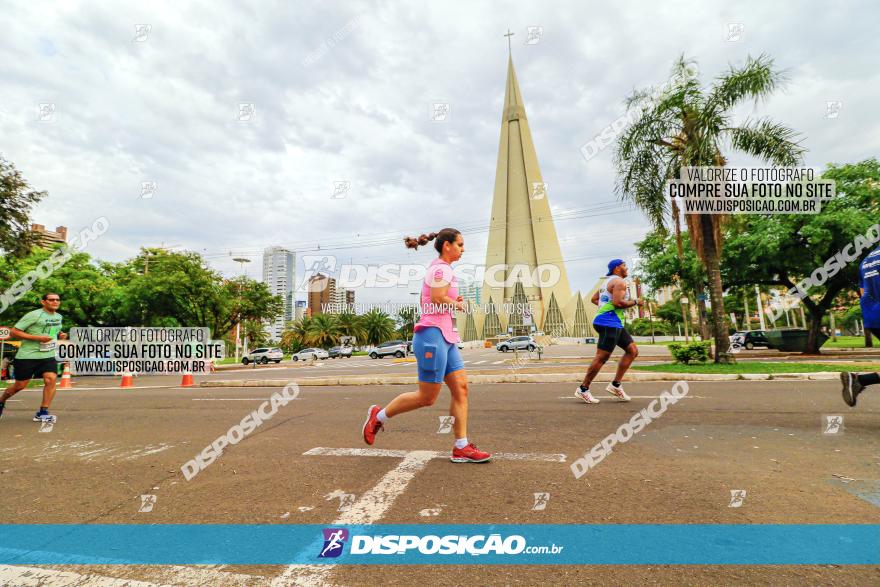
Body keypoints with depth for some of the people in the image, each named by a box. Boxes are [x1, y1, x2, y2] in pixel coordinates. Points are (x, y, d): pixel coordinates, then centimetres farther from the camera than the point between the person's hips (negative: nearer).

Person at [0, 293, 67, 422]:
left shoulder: (59, 317, 10)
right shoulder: (34, 315, -12)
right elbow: (14, 331, -13)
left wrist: (60, 335, 6)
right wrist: (38, 337, -22)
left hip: (48, 355, 5)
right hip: (27, 356, -4)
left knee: (51, 379, -15)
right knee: (20, 385, 7)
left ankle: (42, 413, -8)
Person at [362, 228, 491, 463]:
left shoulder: (437, 269, 21)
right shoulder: (442, 268, -10)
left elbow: (425, 301, 23)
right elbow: (438, 298, -23)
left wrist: (452, 302, 11)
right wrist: (457, 304, -4)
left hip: (446, 338, 10)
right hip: (433, 335, -10)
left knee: (461, 388, 4)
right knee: (427, 397, -2)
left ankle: (461, 448, 7)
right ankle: (379, 416, 16)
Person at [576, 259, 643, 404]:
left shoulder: (608, 281, 22)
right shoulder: (619, 281, -9)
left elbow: (594, 299, 25)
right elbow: (618, 302, -22)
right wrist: (635, 302, -8)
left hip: (615, 324, 11)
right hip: (609, 322, -11)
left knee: (633, 351, 9)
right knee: (602, 357, -9)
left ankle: (615, 385, 9)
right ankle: (583, 389, -3)